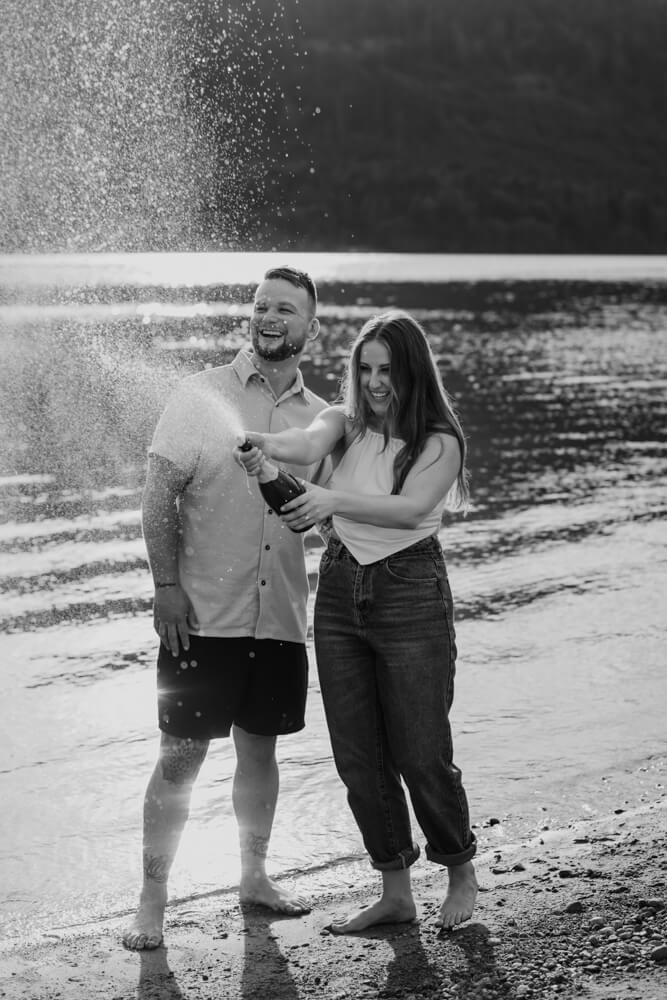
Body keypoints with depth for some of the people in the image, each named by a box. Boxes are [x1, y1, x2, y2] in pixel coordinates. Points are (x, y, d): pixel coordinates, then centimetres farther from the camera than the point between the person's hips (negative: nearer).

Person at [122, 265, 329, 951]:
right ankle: (152, 901, 8)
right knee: (180, 756, -1)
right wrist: (166, 585, -13)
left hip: (279, 617, 4)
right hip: (201, 614, -4)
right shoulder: (201, 395, -4)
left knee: (259, 747, 14)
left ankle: (254, 876, 30)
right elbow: (159, 496, -7)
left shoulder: (318, 417, 8)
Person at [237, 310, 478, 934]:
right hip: (340, 594, 4)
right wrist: (269, 446, -42)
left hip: (411, 595, -4)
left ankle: (461, 873, 25)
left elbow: (411, 507, -23)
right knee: (357, 758, 7)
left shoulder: (439, 441, -6)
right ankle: (395, 892, 21)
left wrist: (333, 499, -37)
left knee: (421, 755, 0)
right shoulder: (346, 423, 4)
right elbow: (311, 443, -18)